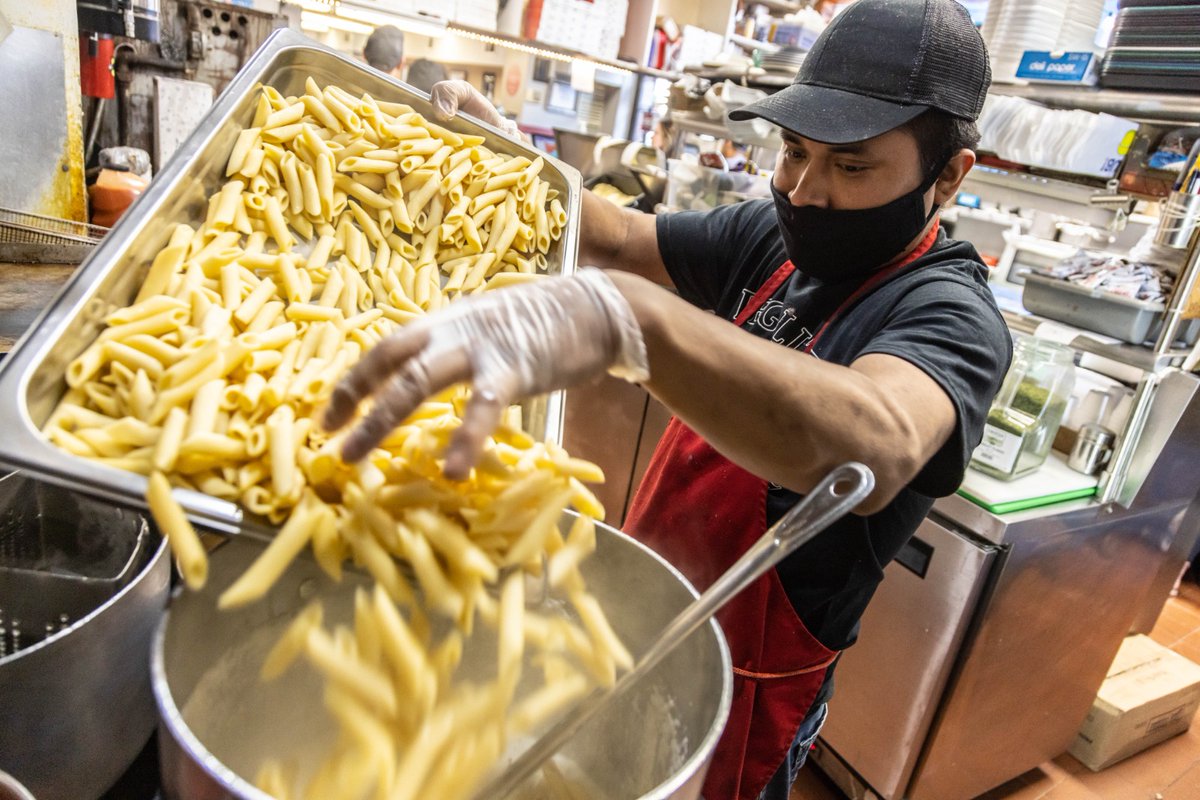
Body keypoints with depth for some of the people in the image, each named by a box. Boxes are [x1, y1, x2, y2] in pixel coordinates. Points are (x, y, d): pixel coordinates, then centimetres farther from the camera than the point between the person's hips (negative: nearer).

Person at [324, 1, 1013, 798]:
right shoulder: (773, 238, -4)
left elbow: (876, 448, -46)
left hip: (742, 687, -6)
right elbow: (619, 238, 3)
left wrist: (628, 319, -60)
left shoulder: (951, 312, -24)